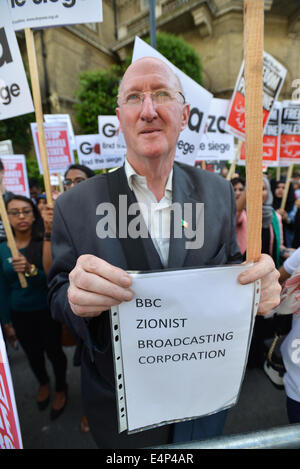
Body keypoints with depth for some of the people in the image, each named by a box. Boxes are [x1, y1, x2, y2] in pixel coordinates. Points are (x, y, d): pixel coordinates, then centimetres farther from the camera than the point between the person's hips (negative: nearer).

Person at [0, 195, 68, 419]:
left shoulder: (45, 243, -16)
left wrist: (31, 270, -38)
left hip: (46, 311, -3)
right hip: (19, 314, 4)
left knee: (53, 350, 11)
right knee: (33, 353, 21)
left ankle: (61, 389, 41)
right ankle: (43, 383, 53)